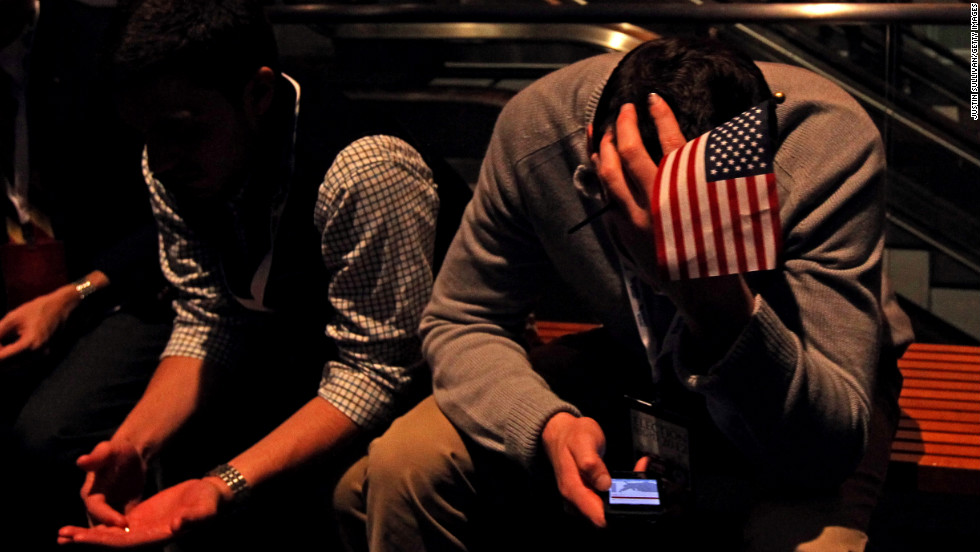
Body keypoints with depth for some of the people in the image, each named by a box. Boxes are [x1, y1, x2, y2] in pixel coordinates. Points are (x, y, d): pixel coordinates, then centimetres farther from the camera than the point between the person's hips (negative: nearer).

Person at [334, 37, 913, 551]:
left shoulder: (833, 145, -33)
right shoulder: (537, 126, -24)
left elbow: (828, 449, -34)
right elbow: (459, 321, -11)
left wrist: (720, 305, -54)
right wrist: (548, 424, -33)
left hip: (810, 388, -2)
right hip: (630, 369, 3)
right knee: (399, 472, -19)